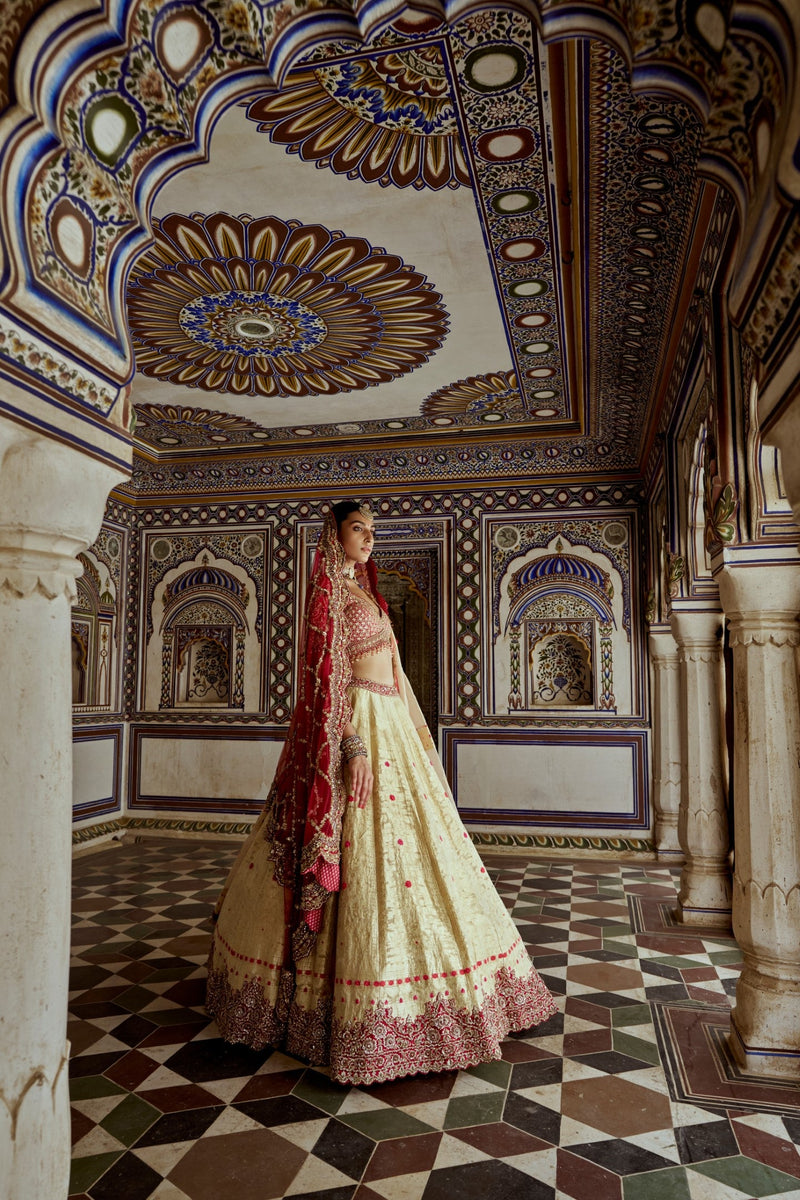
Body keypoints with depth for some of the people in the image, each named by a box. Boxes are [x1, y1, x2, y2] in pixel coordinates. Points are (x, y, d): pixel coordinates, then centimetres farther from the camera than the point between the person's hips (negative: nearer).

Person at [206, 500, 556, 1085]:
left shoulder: (366, 592, 20)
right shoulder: (329, 589, -6)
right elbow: (328, 673, -15)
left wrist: (417, 732, 20)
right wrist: (352, 746, -23)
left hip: (393, 728, 9)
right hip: (359, 727, -9)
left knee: (412, 846, 12)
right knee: (371, 854, -8)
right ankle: (372, 1017, 4)